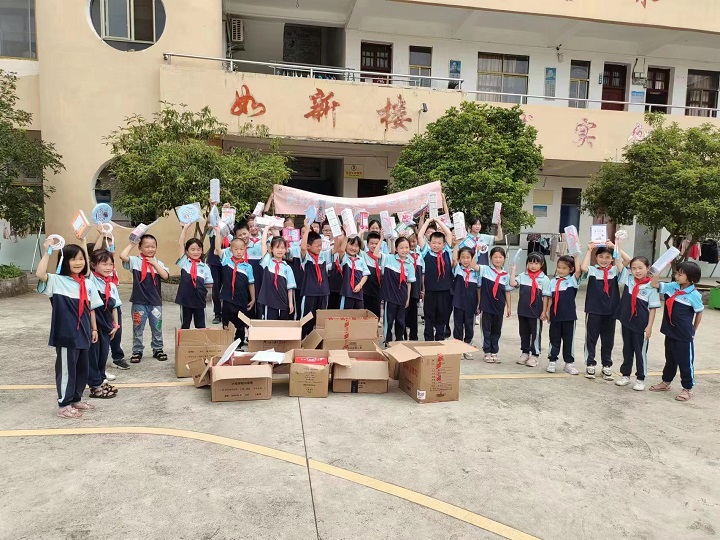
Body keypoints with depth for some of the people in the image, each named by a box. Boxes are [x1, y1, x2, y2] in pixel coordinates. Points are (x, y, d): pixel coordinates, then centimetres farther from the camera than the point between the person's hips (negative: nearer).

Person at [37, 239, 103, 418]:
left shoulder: (88, 283, 8)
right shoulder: (57, 281, -6)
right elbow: (40, 274, -28)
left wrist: (94, 329, 14)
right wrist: (47, 252, -24)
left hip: (83, 334, 6)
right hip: (66, 334, -6)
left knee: (82, 368, 15)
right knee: (66, 369, 2)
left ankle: (76, 399, 31)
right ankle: (64, 405, 15)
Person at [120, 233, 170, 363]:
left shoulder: (158, 263, 5)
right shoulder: (135, 261, -2)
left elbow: (165, 276, -10)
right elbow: (122, 256, -21)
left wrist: (154, 263, -11)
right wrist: (132, 244, -9)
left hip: (155, 301, 2)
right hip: (139, 301, -2)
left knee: (157, 328, 12)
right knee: (138, 328, 8)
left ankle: (158, 349, 25)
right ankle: (137, 351, 20)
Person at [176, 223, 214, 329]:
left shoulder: (205, 267, 1)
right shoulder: (184, 262, -1)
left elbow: (209, 284, 4)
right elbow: (180, 244, -9)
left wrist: (199, 283, -2)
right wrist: (185, 227, -11)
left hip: (199, 300, 1)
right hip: (185, 299, -1)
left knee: (201, 327, 11)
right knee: (184, 326, 13)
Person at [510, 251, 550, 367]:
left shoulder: (544, 279, -5)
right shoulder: (522, 276, 4)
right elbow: (512, 283, -10)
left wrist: (544, 311, -9)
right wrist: (513, 270, -11)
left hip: (536, 312, -3)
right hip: (522, 310, 4)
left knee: (536, 334, 6)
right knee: (523, 332, 14)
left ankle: (535, 355, 17)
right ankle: (525, 352, 27)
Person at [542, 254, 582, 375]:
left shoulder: (572, 280, 0)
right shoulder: (552, 282, 6)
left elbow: (578, 270, -19)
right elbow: (549, 298, 9)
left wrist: (576, 256, -11)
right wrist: (547, 311, 4)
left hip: (569, 315, -1)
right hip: (555, 315, 2)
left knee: (568, 340, 8)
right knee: (554, 339, 10)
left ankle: (569, 363, 18)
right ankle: (552, 361, 19)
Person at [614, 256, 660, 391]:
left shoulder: (651, 286, -9)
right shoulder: (628, 279, 1)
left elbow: (653, 308, -8)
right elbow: (618, 262, -1)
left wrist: (649, 326, -10)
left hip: (641, 324, -4)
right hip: (626, 322, 4)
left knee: (640, 352, 8)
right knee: (627, 350, 16)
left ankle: (640, 379, 19)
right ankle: (625, 375, 28)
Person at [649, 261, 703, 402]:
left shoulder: (694, 295, -14)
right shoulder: (671, 287, -2)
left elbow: (699, 313, -3)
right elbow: (654, 284, -1)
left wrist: (693, 330, 6)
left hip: (684, 336, -5)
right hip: (670, 332, 5)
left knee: (685, 362, 6)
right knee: (670, 360, 21)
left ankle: (687, 389, 18)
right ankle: (665, 382, 34)